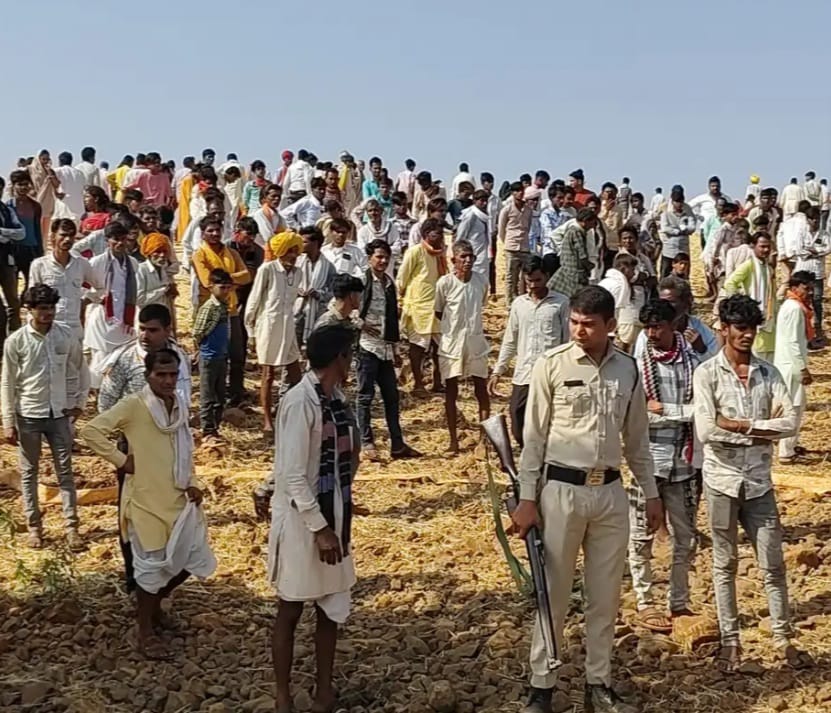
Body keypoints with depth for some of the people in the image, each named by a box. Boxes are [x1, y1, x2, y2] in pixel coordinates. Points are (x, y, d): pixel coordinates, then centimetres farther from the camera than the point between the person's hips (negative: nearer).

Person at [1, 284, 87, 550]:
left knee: (65, 471, 6)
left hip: (59, 414, 1)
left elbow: (80, 370, 9)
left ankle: (72, 527, 13)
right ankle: (34, 527, 23)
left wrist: (79, 402, 6)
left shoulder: (67, 335, -6)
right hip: (28, 416, -1)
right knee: (29, 473, 10)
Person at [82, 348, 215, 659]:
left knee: (191, 559, 14)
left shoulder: (180, 405, 5)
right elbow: (91, 430, -22)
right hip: (147, 500, -7)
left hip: (179, 498, 7)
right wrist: (121, 460, -18)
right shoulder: (133, 405, -16)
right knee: (152, 566, 3)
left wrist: (192, 483, 5)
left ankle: (154, 602, 38)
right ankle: (145, 631, 21)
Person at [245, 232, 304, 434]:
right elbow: (254, 300, -7)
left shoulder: (296, 272, 3)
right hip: (268, 327, -5)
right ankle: (267, 422, 13)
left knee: (295, 375, 6)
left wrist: (290, 322, 12)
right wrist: (251, 328, -3)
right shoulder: (267, 270, -13)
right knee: (268, 376, 4)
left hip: (287, 328, 6)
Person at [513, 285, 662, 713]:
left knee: (605, 596, 11)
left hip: (610, 492, 4)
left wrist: (651, 493, 13)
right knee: (553, 593, 5)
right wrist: (527, 499, -8)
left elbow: (637, 438, 13)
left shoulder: (628, 370, 3)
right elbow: (534, 436, -5)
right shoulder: (552, 365, -8)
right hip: (561, 489, -4)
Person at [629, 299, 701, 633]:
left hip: (683, 463, 2)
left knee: (685, 538, 11)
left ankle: (680, 603, 24)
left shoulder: (694, 364, 0)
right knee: (641, 537, 6)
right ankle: (644, 604, 18)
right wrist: (681, 413, -12)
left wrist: (662, 410, -10)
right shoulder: (636, 365, -4)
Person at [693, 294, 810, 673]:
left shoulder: (768, 373, 3)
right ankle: (729, 640, 19)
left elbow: (790, 422, -9)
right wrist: (762, 429, -13)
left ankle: (782, 636, 20)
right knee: (725, 564, 10)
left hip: (759, 481, 3)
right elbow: (705, 430, -19)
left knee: (772, 563, 7)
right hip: (722, 479, -2)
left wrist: (740, 424, -16)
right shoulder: (707, 373, -7)